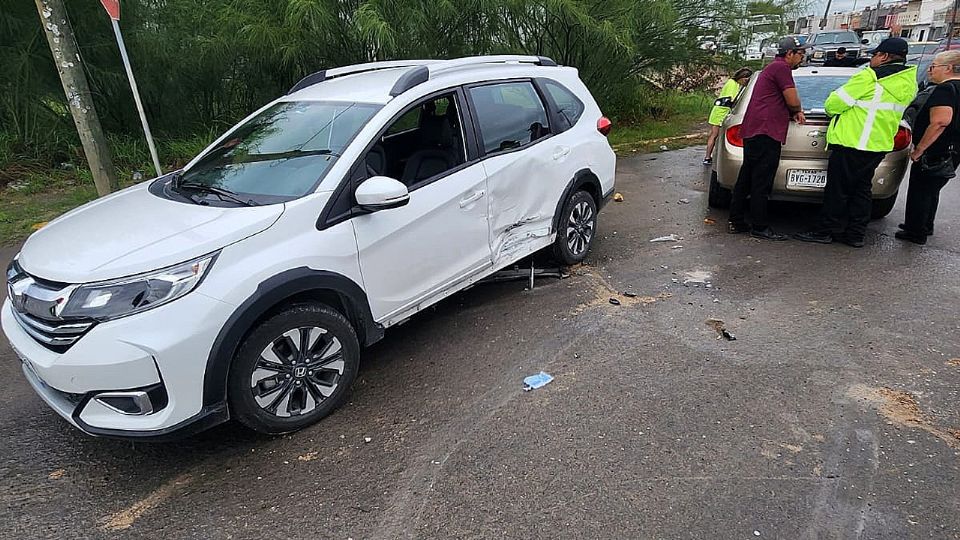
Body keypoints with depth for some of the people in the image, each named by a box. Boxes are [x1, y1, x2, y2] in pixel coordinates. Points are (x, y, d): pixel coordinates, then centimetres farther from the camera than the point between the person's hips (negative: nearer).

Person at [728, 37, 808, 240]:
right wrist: (797, 111, 12)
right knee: (761, 183, -8)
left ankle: (736, 222, 13)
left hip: (751, 130, 10)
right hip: (765, 131, -10)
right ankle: (760, 228, -4)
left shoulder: (773, 67, 27)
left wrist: (794, 111, 13)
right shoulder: (781, 67, -5)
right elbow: (793, 101, -10)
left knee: (746, 178, 10)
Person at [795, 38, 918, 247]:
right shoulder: (908, 83, 12)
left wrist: (832, 109, 10)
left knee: (837, 189, -2)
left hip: (853, 143, -8)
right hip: (878, 144, 8)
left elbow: (834, 103, -11)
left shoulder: (871, 77, -15)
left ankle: (824, 231, 5)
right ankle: (856, 234, 17)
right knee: (862, 188, 13)